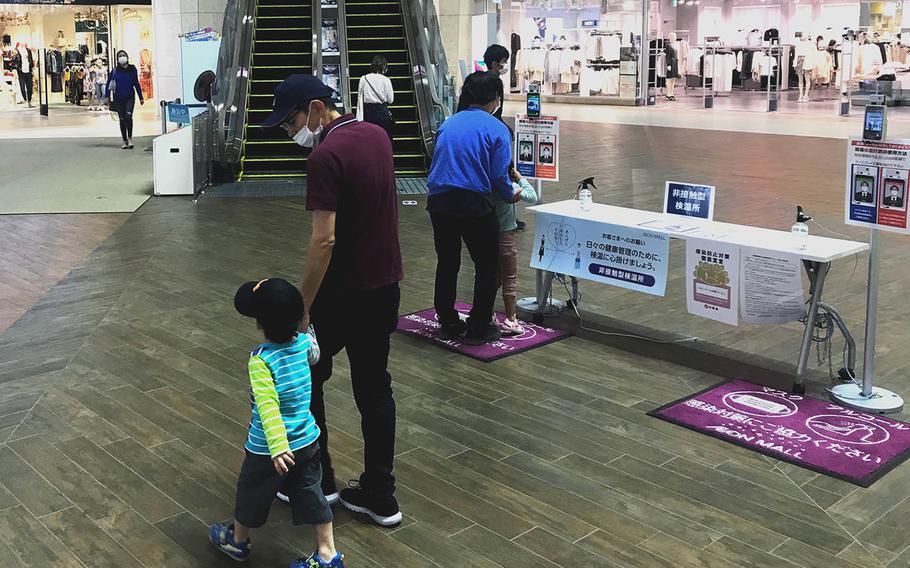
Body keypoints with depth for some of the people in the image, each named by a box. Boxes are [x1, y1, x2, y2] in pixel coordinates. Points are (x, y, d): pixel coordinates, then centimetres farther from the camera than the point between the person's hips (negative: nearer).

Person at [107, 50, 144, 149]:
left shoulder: (132, 69, 1)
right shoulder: (115, 71, -1)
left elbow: (136, 83, 7)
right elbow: (109, 84, 3)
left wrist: (141, 97, 8)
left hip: (130, 97, -1)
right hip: (118, 98, 1)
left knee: (128, 116, -19)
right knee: (122, 120, 6)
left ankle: (130, 138, -5)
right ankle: (125, 141, 14)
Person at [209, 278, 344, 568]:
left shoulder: (261, 360, -26)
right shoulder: (305, 342, -7)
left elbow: (268, 406, -34)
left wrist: (277, 447, -39)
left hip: (268, 448, -5)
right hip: (308, 441, 5)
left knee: (252, 492, 19)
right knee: (311, 494, 16)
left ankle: (237, 540, 43)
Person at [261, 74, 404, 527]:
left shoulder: (326, 156, -21)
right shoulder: (377, 135, 7)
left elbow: (323, 240, -25)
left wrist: (302, 308, -20)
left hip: (343, 293, -8)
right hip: (385, 285, 8)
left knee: (305, 376, 13)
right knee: (374, 388, 12)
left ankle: (316, 480, 23)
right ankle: (379, 495, 17)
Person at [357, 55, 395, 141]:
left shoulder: (363, 79, 1)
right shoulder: (385, 80, -4)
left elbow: (360, 99, 2)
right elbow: (390, 100, -1)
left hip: (368, 112, 2)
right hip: (382, 112, -2)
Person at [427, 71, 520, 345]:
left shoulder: (448, 124, 13)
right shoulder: (496, 128, -3)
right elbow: (499, 175, -6)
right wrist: (512, 196, 13)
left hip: (438, 200, 6)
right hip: (473, 203, -6)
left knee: (446, 262, 17)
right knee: (487, 265, 9)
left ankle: (447, 323, 27)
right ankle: (479, 328, 12)